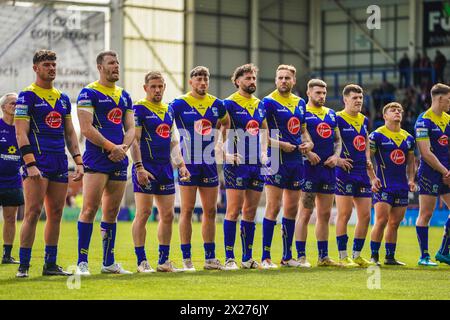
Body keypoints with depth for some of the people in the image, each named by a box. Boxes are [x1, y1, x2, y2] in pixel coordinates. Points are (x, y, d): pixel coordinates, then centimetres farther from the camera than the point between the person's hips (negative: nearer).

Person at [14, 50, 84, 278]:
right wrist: (30, 164, -19)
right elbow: (21, 133, -9)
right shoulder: (27, 96, -3)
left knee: (56, 214, 7)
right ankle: (23, 266, -10)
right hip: (37, 162, -7)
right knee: (33, 212, -12)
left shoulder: (63, 98, 17)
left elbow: (70, 133, 21)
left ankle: (50, 264, 13)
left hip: (59, 163, 7)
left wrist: (78, 161, 11)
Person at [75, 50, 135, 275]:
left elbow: (131, 128, 15)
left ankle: (108, 262, 16)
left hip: (119, 160, 6)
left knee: (111, 212, 10)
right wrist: (111, 147, -14)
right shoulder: (89, 93, -3)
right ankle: (82, 262, -8)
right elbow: (86, 128, -11)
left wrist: (123, 147, -5)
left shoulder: (124, 96, 18)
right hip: (97, 160, -6)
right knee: (90, 209, -10)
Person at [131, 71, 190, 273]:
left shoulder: (168, 111, 16)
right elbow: (134, 140, -11)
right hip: (146, 168, -7)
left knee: (167, 215, 7)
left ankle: (163, 260, 14)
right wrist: (139, 167, -18)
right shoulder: (139, 109, -5)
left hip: (165, 168, 7)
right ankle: (141, 261, -3)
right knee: (143, 213, -7)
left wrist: (181, 164, 12)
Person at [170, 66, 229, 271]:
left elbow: (226, 123, 27)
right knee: (187, 210, -3)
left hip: (209, 162, 5)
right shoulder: (179, 104, -5)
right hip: (188, 163, -5)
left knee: (210, 211, 6)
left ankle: (210, 258, 13)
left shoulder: (216, 104, 8)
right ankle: (186, 259, 0)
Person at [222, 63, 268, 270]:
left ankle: (247, 258, 14)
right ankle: (229, 258, -5)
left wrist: (263, 152, 10)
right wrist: (228, 153, -21)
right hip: (237, 163, -6)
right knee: (234, 211, -7)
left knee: (250, 212, 9)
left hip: (256, 164, 6)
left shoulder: (259, 105, 15)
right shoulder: (229, 103, -4)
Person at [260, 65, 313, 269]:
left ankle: (287, 256, 18)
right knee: (273, 208, -10)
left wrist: (308, 143, 5)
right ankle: (265, 257, -7)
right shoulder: (268, 102, -6)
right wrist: (280, 144, -20)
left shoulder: (300, 103, 15)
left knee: (292, 209, 10)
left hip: (296, 160, 7)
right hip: (276, 160, -7)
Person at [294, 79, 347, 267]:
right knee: (305, 213, -6)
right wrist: (307, 153, -22)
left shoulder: (331, 114, 17)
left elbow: (338, 140, 21)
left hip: (328, 168, 7)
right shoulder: (302, 113, -3)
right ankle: (301, 256, -4)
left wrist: (336, 156, 3)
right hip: (309, 167, -7)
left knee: (325, 214, 10)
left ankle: (323, 256, 15)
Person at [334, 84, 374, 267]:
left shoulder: (364, 120, 15)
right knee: (344, 214, -7)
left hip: (362, 172, 7)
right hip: (345, 172, -7)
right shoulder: (338, 119, -6)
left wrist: (368, 159, 12)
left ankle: (357, 255, 16)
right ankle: (343, 257, 0)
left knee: (365, 216, 6)